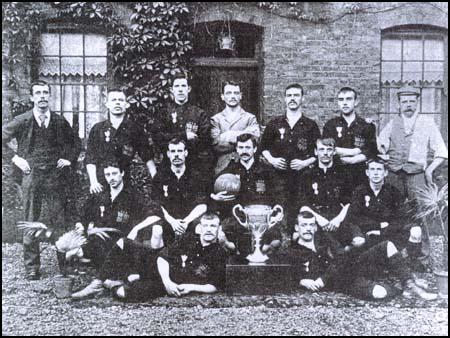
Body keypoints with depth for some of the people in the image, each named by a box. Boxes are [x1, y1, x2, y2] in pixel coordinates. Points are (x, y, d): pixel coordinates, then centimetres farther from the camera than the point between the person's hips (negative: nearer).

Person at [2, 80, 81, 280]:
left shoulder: (60, 122, 7)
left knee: (61, 223, 2)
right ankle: (31, 268, 12)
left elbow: (76, 143, 20)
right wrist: (15, 158, -2)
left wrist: (69, 159, 7)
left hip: (56, 177, 1)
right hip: (31, 176, -1)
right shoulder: (22, 121, 1)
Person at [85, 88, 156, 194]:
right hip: (100, 185, 1)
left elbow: (148, 158, 4)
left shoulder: (135, 129, 5)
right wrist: (94, 182, -7)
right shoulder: (97, 129, 8)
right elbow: (90, 159, 7)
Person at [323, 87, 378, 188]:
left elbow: (372, 152, 2)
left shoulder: (367, 125, 9)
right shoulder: (331, 125, 9)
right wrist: (354, 151, -5)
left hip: (360, 176, 0)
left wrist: (352, 160, -12)